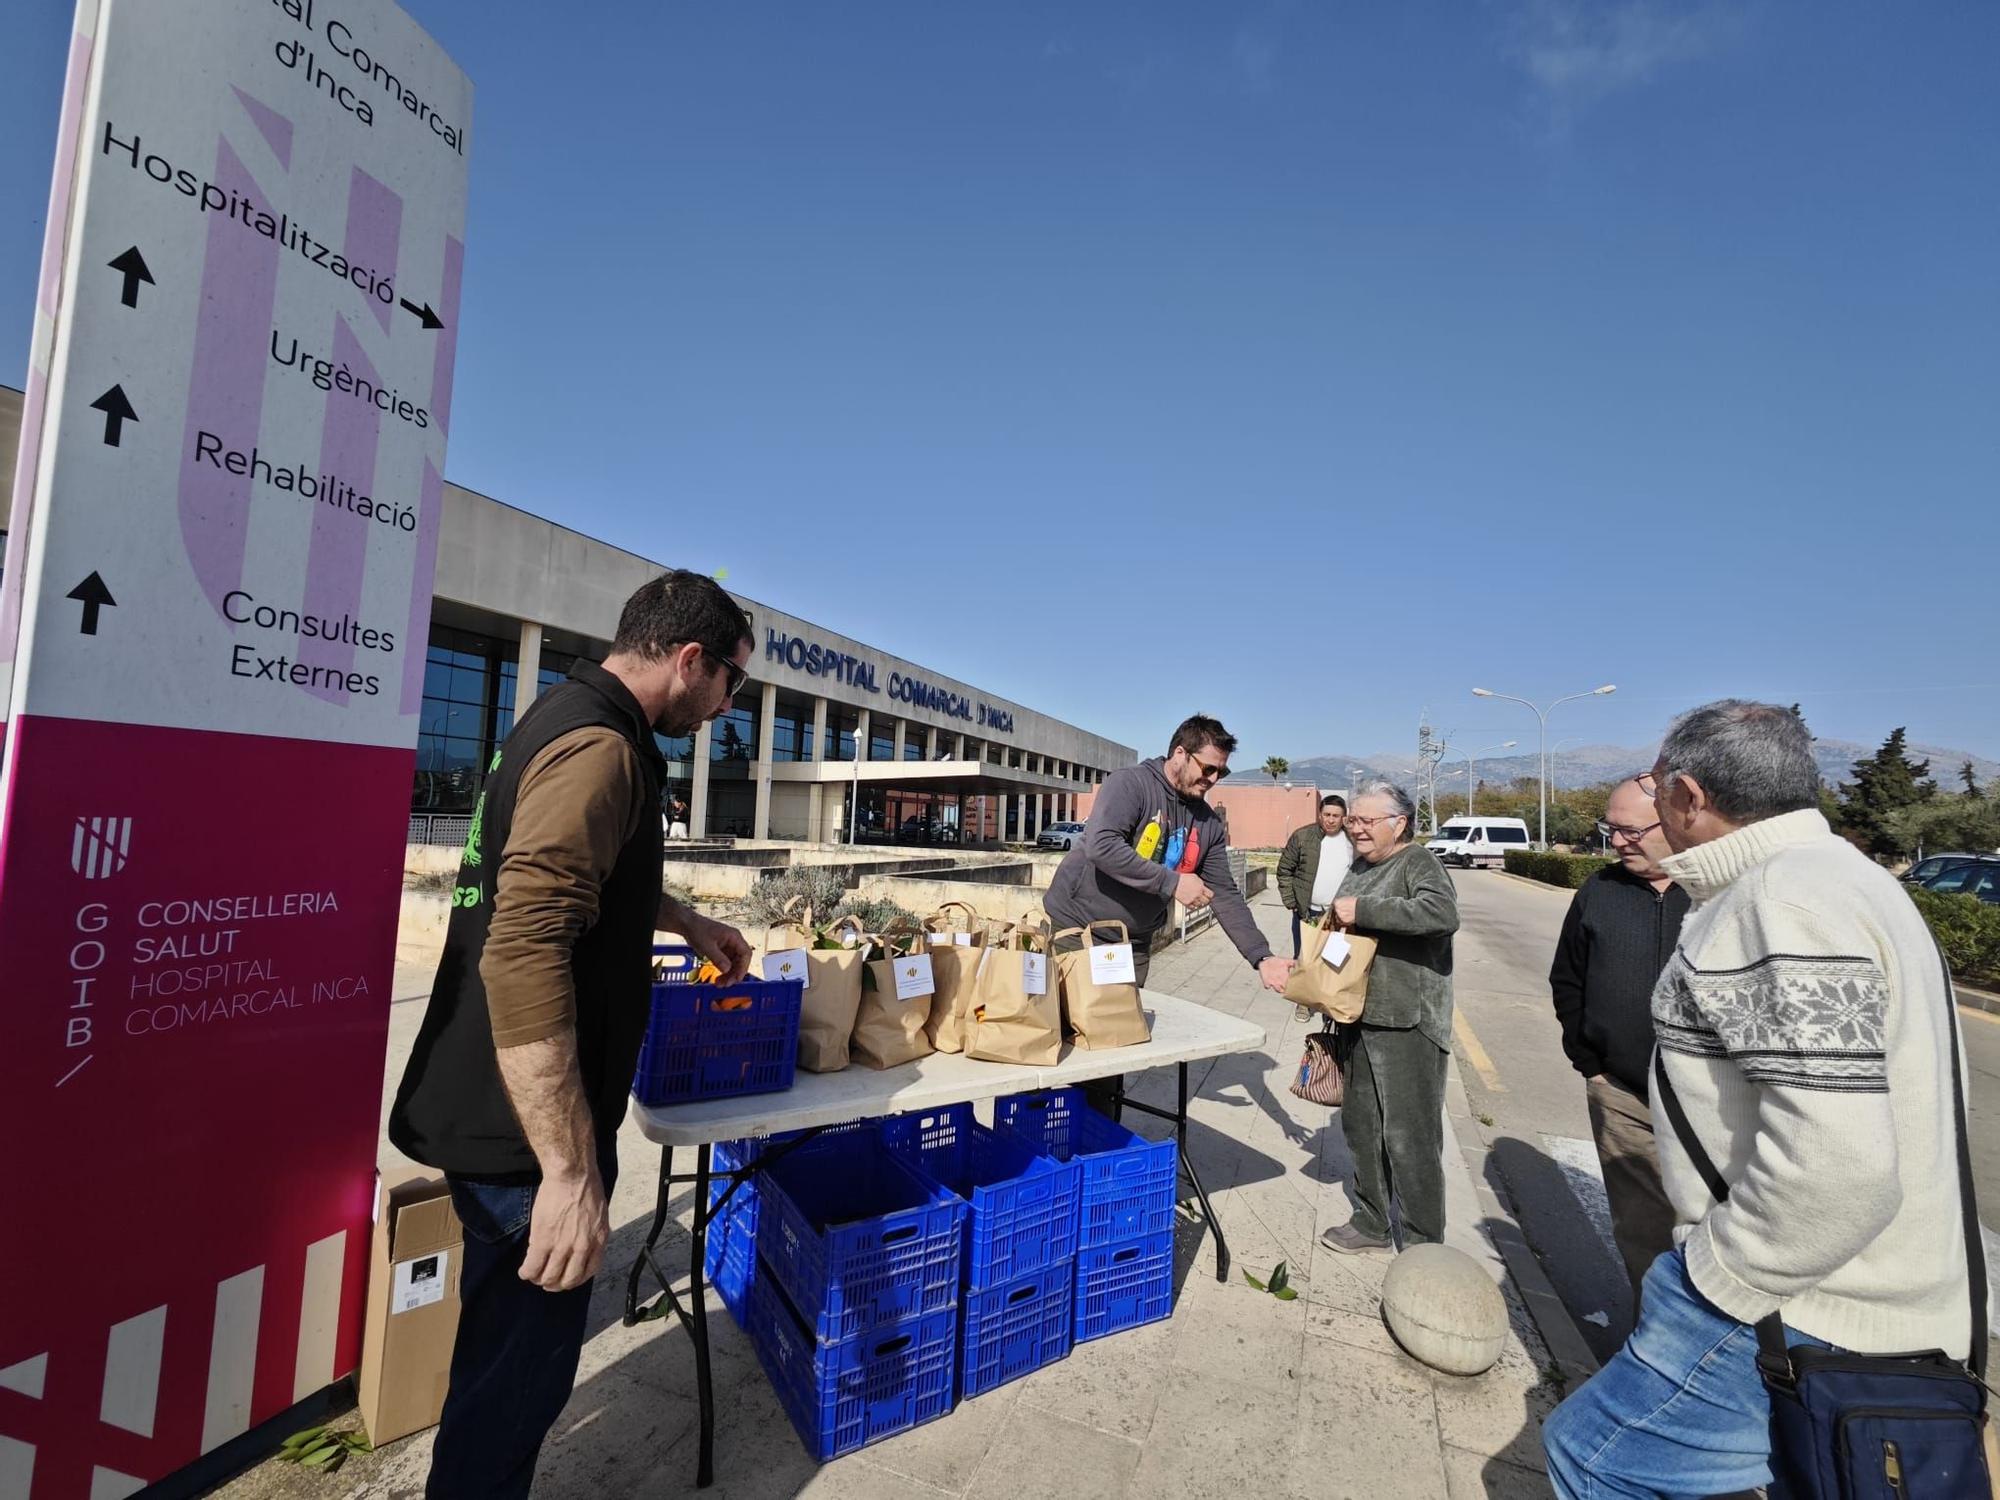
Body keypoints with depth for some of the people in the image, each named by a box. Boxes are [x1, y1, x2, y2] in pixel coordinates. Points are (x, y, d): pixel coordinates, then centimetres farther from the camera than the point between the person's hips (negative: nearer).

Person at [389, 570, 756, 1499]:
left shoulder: (572, 718, 10)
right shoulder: (599, 747, -24)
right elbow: (524, 959, -33)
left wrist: (689, 924, 31)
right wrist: (571, 1170, -30)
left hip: (498, 1111, 10)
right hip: (527, 1129, -10)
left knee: (505, 1343, 26)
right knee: (524, 1359, 9)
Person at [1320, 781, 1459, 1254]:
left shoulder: (1418, 861, -10)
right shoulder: (1360, 867, 15)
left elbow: (1443, 913, -30)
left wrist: (1362, 910, -26)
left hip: (1407, 1024, -8)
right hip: (1361, 1019, 8)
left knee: (1410, 1137, -1)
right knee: (1361, 1126, 17)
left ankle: (1424, 1244, 15)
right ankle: (1372, 1223, 32)